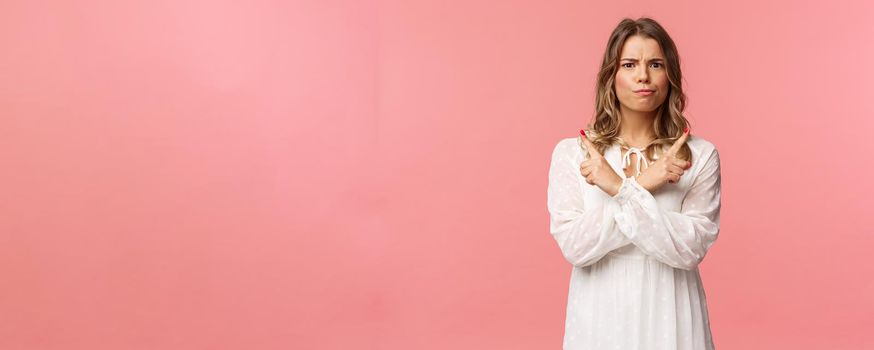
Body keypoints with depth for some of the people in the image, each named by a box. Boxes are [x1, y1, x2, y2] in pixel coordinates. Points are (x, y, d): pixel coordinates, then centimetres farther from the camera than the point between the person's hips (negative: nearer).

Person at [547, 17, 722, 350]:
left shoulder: (700, 155, -5)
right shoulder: (571, 152, -4)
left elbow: (690, 248, -15)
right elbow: (574, 247, -13)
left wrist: (621, 188, -20)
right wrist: (641, 185, -18)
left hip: (669, 319, 0)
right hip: (600, 318, 0)